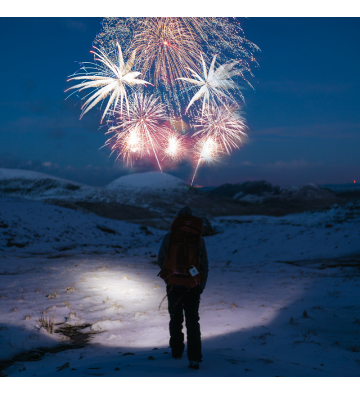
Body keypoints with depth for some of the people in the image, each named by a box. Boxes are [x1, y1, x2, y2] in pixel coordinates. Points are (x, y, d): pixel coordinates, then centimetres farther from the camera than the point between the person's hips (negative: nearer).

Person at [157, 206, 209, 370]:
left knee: (175, 318, 19)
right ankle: (194, 358, 1)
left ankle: (176, 350, 30)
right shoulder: (199, 239, -5)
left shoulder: (169, 237, -6)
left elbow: (160, 260, 2)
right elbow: (204, 265, -2)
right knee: (193, 322, 7)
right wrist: (202, 285, 7)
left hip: (173, 286, 0)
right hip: (193, 287, 0)